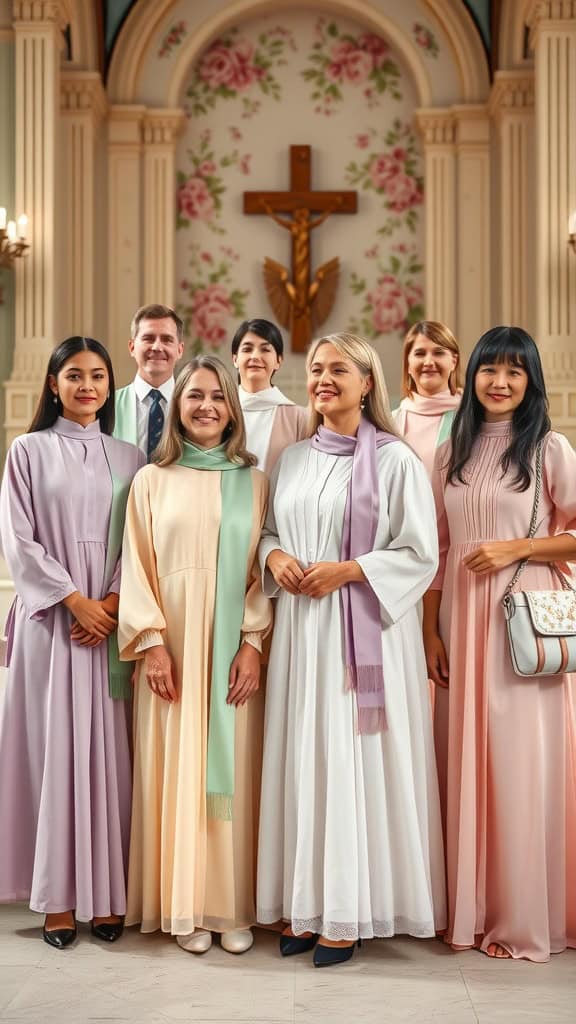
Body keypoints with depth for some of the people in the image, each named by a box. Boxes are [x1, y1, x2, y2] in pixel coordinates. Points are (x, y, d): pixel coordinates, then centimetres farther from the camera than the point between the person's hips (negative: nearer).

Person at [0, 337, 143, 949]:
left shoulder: (128, 458, 11)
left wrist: (113, 601, -8)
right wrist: (74, 599, -10)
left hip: (114, 619, 2)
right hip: (51, 620, -2)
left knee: (109, 751, 2)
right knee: (54, 748, -1)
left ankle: (106, 893, 11)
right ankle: (58, 898, 7)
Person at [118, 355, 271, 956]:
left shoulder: (252, 481, 8)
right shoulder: (152, 480, 6)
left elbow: (265, 568, 3)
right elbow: (138, 567, 2)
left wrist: (252, 641, -8)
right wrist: (152, 643, -9)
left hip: (232, 646, 1)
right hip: (172, 644, 0)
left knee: (233, 768, 3)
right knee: (175, 768, 2)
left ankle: (233, 905, 13)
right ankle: (185, 906, 12)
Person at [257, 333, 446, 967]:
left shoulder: (394, 459, -4)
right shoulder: (293, 459, 13)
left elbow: (420, 555, -5)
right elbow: (270, 531, 20)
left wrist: (347, 570, -15)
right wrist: (274, 556, -2)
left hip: (364, 631, -5)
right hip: (300, 630, 5)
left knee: (354, 760, -3)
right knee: (302, 759, 5)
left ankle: (349, 913, 7)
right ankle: (305, 903, 14)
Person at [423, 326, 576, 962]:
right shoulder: (451, 454, 12)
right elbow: (436, 549, 11)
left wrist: (517, 548, -12)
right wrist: (430, 631, 6)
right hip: (460, 618, 4)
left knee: (521, 761, -2)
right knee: (464, 759, 6)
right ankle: (470, 908, 19)